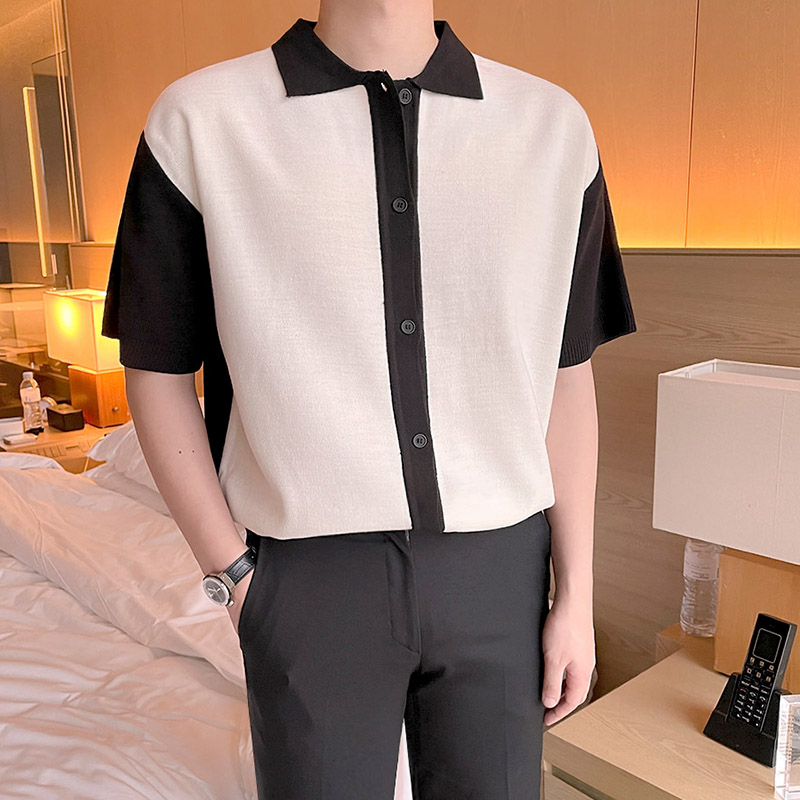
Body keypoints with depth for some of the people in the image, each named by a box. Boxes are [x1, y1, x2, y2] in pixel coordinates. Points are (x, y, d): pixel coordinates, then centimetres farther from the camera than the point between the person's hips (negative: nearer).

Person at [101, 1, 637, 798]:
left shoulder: (554, 127, 0)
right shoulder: (198, 122, -6)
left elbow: (565, 380, 3)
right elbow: (157, 374, 0)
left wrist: (575, 596, 3)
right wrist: (233, 575, -3)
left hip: (498, 570, 3)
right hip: (311, 581, -1)